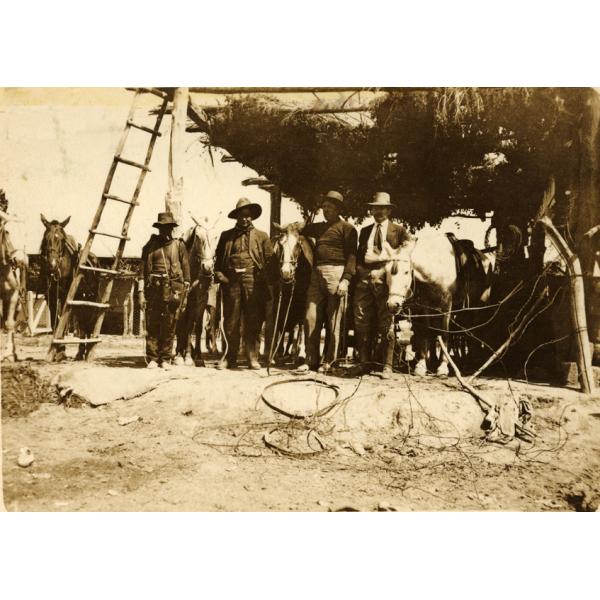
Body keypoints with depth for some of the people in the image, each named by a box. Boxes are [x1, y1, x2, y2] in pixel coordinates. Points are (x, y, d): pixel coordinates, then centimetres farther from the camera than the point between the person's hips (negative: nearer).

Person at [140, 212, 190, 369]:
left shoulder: (179, 245, 10)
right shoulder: (150, 246, 12)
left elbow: (185, 267, 7)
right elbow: (144, 269, 11)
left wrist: (185, 288, 0)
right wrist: (142, 292, 3)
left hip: (172, 288, -1)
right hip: (154, 287, 1)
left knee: (169, 325, 1)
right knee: (152, 324, -1)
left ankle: (165, 359, 9)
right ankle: (152, 359, 6)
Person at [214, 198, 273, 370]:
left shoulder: (262, 236, 12)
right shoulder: (226, 236, 16)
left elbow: (270, 260, 6)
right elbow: (218, 259, 15)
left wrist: (265, 280, -6)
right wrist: (219, 275, -1)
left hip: (253, 280, -1)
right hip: (231, 280, 1)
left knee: (253, 321, 0)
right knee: (231, 321, 3)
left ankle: (252, 357, 7)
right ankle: (230, 357, 11)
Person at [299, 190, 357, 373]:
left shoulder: (346, 228, 2)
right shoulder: (318, 228, 22)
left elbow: (351, 256, -6)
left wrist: (345, 280, -16)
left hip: (335, 273, -6)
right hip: (316, 275, 6)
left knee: (333, 321, -2)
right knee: (310, 318, 1)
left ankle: (328, 362, 7)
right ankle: (311, 360, 9)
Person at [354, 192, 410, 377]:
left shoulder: (399, 230, 8)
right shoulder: (365, 231, 21)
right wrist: (359, 270, 4)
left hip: (386, 280, -4)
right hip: (364, 279, 4)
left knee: (386, 323, -2)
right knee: (361, 322, 2)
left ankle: (387, 366, 4)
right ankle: (364, 363, 11)